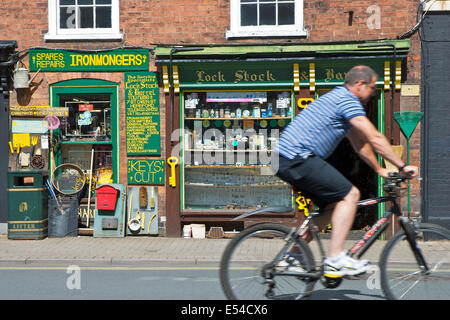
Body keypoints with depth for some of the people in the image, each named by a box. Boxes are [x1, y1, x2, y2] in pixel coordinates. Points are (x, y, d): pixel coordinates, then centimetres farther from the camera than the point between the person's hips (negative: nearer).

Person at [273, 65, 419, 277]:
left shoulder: (339, 98, 24)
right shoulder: (347, 100, -8)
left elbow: (360, 144, 30)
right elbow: (375, 139, -12)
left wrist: (380, 170, 30)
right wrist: (402, 166, -5)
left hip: (287, 161, 10)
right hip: (298, 158, -10)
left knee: (334, 204, 16)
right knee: (349, 195, -10)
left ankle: (292, 254, 17)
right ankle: (336, 259, -12)